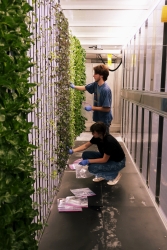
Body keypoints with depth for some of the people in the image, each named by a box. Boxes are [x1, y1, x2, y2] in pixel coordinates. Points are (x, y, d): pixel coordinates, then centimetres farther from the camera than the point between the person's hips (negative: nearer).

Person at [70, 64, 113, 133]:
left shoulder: (106, 90, -26)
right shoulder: (95, 84, -1)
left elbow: (107, 109, -25)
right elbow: (85, 88, 18)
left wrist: (92, 108, -20)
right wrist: (74, 87, 7)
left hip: (104, 120, -8)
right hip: (98, 118, 8)